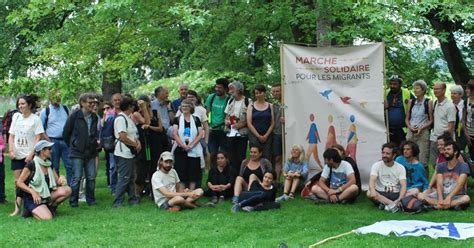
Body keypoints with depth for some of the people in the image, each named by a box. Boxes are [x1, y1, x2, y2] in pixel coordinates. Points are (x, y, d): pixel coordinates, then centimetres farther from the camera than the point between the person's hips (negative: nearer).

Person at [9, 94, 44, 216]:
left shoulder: (35, 119, -4)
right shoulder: (16, 117, 10)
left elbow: (38, 138, -8)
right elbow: (11, 136, 12)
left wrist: (31, 154, -15)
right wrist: (11, 151, -1)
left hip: (29, 156, -4)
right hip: (16, 155, 4)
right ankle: (17, 208, 6)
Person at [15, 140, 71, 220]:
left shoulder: (49, 165, 8)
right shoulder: (32, 165, -12)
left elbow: (57, 181, 11)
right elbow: (19, 183, -12)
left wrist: (61, 179, -14)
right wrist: (33, 192, -25)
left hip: (46, 195, 6)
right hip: (33, 198, -6)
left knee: (67, 190, -16)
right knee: (47, 218, -29)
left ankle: (50, 207, 1)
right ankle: (32, 210, 1)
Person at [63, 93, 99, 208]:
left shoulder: (94, 117, 9)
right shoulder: (75, 115, -7)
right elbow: (66, 133, 0)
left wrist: (96, 141, 9)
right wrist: (72, 145, 5)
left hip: (90, 152, 5)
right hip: (77, 152, -5)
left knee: (91, 177, 5)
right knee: (76, 178, -3)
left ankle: (90, 199, 17)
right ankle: (73, 201, 7)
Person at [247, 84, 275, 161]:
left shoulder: (270, 106, 10)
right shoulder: (251, 106, 7)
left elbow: (272, 123, 5)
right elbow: (249, 123, -1)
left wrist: (266, 135, -6)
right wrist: (258, 136, -7)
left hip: (267, 136, 1)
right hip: (254, 136, -1)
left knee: (267, 157, -5)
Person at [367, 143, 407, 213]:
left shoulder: (400, 168, 2)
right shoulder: (376, 165, 0)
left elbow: (403, 185, -11)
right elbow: (372, 180, -17)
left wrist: (399, 199, -31)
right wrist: (372, 190, -42)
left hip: (395, 195, 1)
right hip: (381, 194, 0)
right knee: (369, 193, -34)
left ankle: (386, 204, -32)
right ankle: (393, 204, -38)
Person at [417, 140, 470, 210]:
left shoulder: (463, 166, -3)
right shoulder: (440, 166, 9)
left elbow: (460, 184, -16)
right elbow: (439, 184, -5)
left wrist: (449, 198, -29)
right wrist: (440, 199, -23)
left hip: (456, 196, -4)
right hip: (443, 195, 4)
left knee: (466, 198, -38)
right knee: (420, 196, -19)